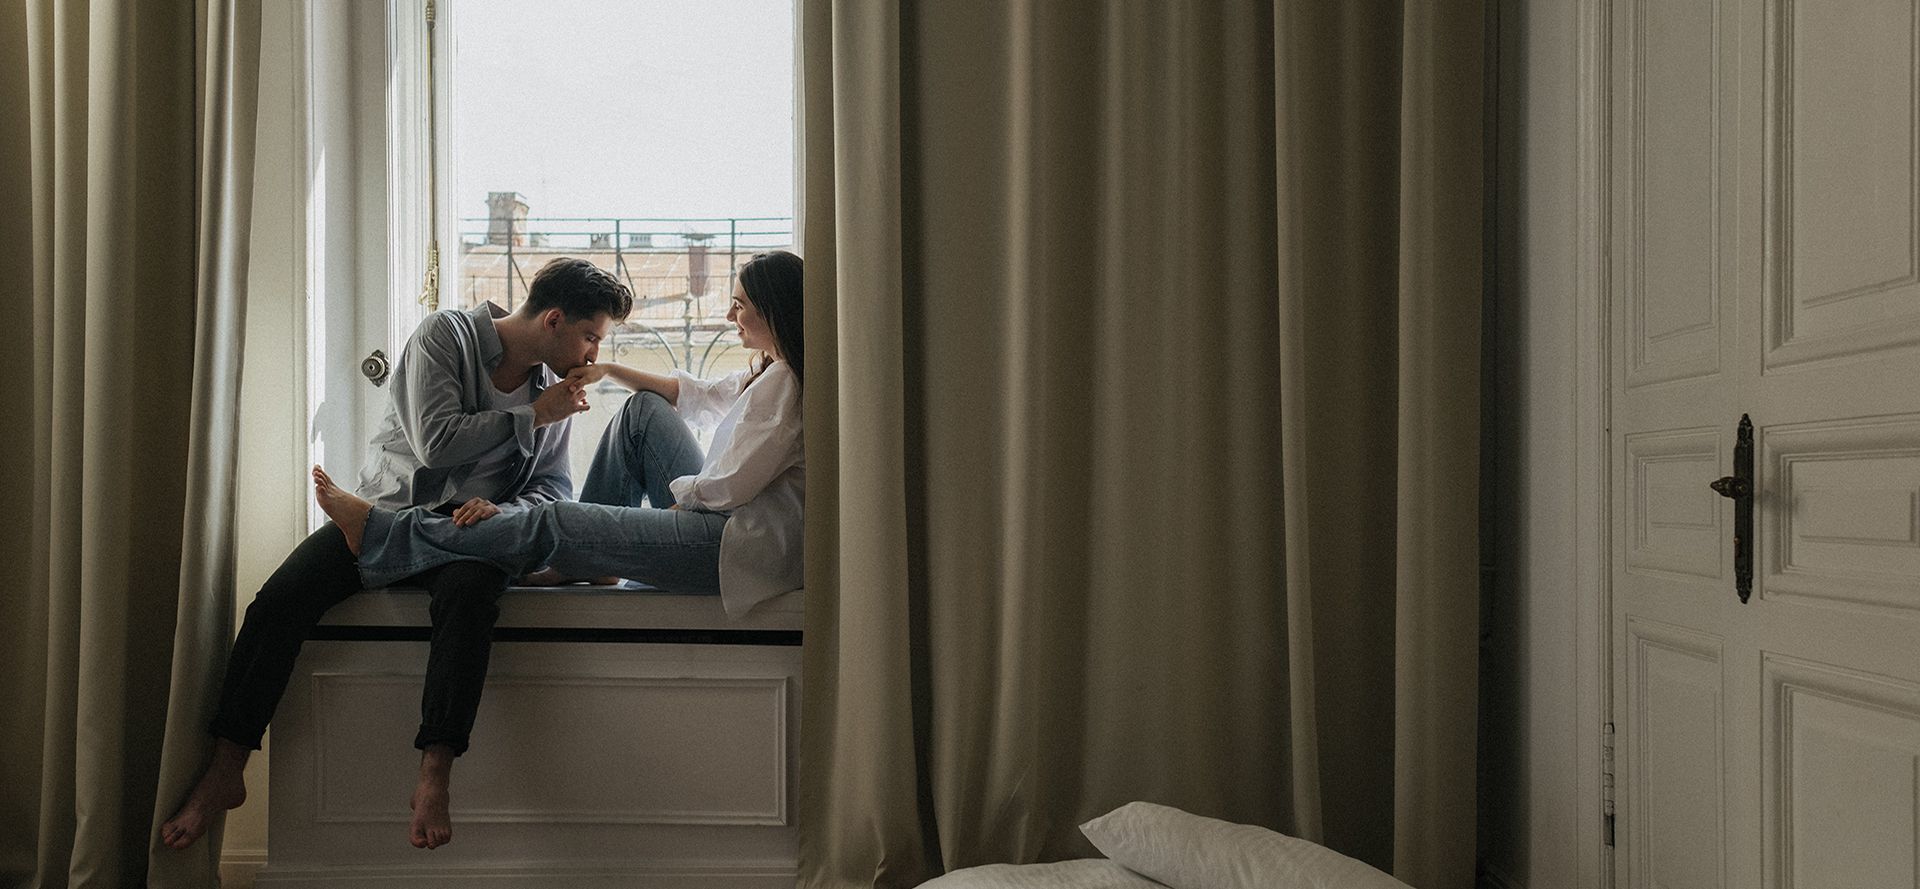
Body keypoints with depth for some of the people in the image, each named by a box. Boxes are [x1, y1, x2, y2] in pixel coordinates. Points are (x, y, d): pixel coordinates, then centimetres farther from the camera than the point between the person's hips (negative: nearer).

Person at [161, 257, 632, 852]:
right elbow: (436, 442, -16)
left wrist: (501, 510, -14)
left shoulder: (552, 386, 10)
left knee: (469, 593, -35)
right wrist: (532, 415, -12)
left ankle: (434, 777, -38)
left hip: (466, 527, 1)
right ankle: (225, 770, -12)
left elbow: (553, 489, 7)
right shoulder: (446, 335, -5)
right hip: (387, 508, -1)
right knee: (279, 599, -23)